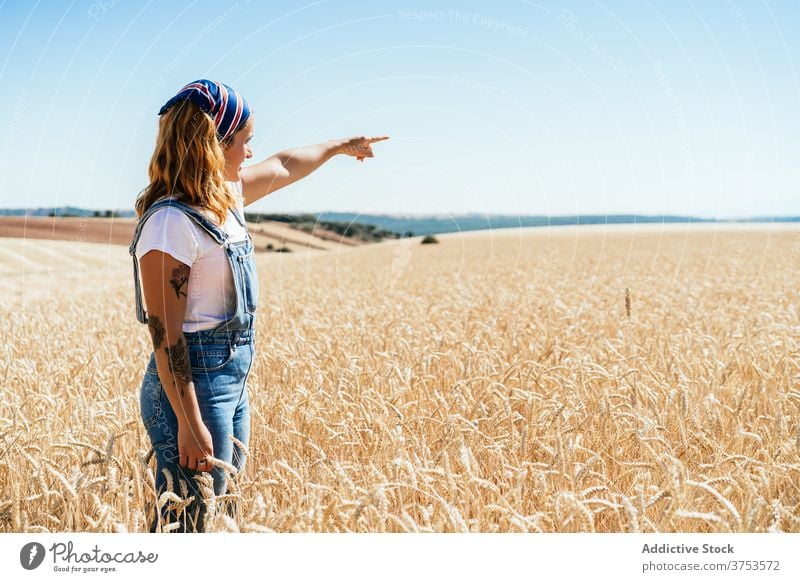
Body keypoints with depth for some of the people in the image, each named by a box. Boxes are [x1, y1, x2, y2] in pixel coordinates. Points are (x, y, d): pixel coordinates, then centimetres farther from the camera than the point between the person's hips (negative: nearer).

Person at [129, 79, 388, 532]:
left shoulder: (225, 196, 7)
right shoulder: (171, 222, -19)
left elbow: (284, 167, 26)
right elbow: (165, 333, -20)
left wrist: (341, 145, 40)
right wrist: (189, 425, -21)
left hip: (234, 381, 10)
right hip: (194, 383, -10)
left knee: (224, 510, 17)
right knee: (189, 519, -2)